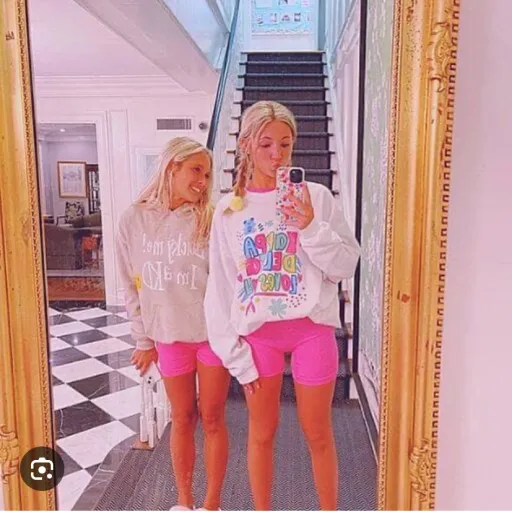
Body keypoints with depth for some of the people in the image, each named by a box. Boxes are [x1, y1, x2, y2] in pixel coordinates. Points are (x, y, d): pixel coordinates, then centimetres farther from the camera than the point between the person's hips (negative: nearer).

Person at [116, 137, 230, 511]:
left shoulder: (210, 220, -9)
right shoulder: (134, 220, -4)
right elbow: (133, 286, 3)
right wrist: (143, 339, 5)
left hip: (214, 333, -1)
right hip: (169, 335, 2)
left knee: (212, 419, 11)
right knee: (182, 419, 16)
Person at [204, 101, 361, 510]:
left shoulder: (316, 197, -3)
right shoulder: (229, 210, 1)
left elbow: (345, 266, -3)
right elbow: (220, 288, 2)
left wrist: (311, 226, -17)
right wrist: (234, 352, -1)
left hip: (312, 328, -1)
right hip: (257, 332, 1)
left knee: (318, 433, 14)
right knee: (262, 432, 16)